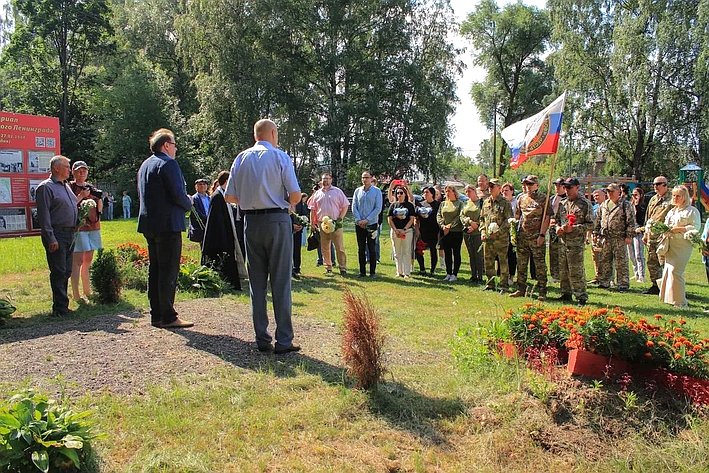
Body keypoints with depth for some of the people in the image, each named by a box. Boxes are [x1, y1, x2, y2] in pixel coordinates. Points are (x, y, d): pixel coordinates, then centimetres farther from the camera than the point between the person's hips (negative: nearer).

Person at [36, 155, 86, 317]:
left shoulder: (66, 186, 19)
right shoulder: (45, 187, -7)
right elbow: (44, 215, -13)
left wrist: (81, 197, 13)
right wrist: (51, 239, -18)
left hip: (70, 234, 8)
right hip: (57, 235, -8)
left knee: (66, 271, 11)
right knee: (58, 272, -6)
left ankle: (62, 306, 20)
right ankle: (60, 308, 0)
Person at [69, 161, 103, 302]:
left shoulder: (90, 187, 15)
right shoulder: (70, 187, -2)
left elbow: (99, 209, 15)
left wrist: (99, 198, -3)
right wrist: (81, 196, -21)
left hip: (93, 226, 6)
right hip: (78, 226, -6)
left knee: (88, 260, 11)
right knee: (77, 260, -8)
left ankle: (87, 291, 18)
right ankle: (76, 294, -6)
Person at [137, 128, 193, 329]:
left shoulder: (145, 165, 18)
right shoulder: (168, 163, -11)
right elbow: (178, 194, -19)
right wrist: (189, 204, 1)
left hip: (149, 224, 9)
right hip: (168, 224, -9)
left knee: (154, 269, 11)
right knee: (169, 271, -6)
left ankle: (156, 315, 17)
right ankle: (168, 317, -2)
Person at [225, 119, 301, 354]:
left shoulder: (241, 158, 7)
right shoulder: (280, 157, -4)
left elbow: (230, 196, 5)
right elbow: (295, 196, -9)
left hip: (251, 222, 4)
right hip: (277, 220, -4)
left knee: (256, 282, 10)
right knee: (280, 282, 0)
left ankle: (262, 339, 15)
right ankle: (283, 341, 3)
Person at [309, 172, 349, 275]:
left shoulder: (337, 191, 4)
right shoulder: (317, 194, 12)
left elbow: (345, 206, 2)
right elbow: (313, 210, 15)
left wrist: (340, 219, -7)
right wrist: (312, 224, 8)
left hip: (336, 224, -3)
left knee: (340, 247, -5)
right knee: (324, 248, 7)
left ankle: (343, 268, 0)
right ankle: (328, 268, 17)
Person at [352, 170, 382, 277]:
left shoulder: (377, 191, -1)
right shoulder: (357, 191, 7)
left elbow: (378, 208, -7)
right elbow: (354, 207, 5)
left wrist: (367, 220, -12)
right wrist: (359, 220, -8)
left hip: (372, 224, -3)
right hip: (359, 224, 3)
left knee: (372, 249, 1)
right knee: (361, 249, 7)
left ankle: (372, 272, 8)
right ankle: (362, 271, 14)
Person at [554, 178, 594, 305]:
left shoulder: (585, 204, -6)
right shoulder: (562, 203, 13)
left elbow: (590, 225, -7)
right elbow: (557, 219, 24)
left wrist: (573, 228, -17)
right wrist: (557, 228, 2)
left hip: (576, 242, -6)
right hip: (562, 241, 7)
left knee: (576, 270, -7)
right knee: (563, 269, 12)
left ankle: (581, 296, 2)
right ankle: (566, 293, 24)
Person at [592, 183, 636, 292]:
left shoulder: (625, 205, -1)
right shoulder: (603, 205, 15)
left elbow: (631, 221, -5)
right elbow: (598, 220, 20)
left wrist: (629, 235, -11)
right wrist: (595, 234, 14)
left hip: (620, 238, -5)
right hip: (605, 238, 5)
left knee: (621, 262, -2)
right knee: (604, 261, 10)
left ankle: (623, 284, 4)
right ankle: (604, 282, 19)